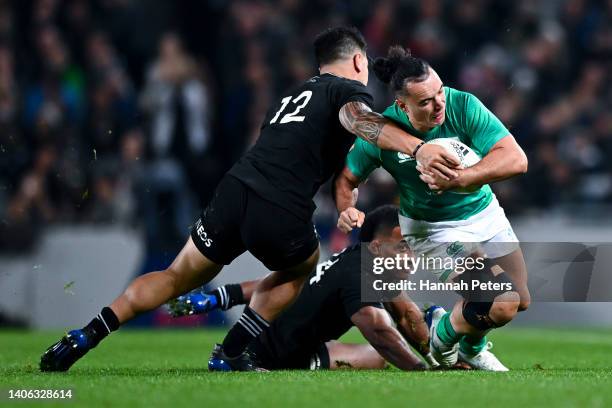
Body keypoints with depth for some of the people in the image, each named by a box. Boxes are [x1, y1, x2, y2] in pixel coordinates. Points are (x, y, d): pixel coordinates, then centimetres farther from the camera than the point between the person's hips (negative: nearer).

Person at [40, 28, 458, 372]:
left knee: (177, 277, 18)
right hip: (281, 214, -5)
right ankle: (232, 351, 19)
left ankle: (86, 336, 4)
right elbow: (361, 121, -17)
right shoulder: (349, 90, 6)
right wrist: (417, 148, -35)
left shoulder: (294, 95, 30)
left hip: (234, 190, 5)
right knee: (299, 269, 28)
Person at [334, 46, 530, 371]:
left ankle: (473, 346, 41)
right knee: (502, 304, -21)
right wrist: (347, 210, -28)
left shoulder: (463, 106, -23)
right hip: (432, 230, -4)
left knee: (520, 300, 9)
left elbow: (516, 160, -29)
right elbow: (347, 178, -7)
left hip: (485, 214, 4)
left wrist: (457, 178, -40)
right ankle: (443, 336, 11)